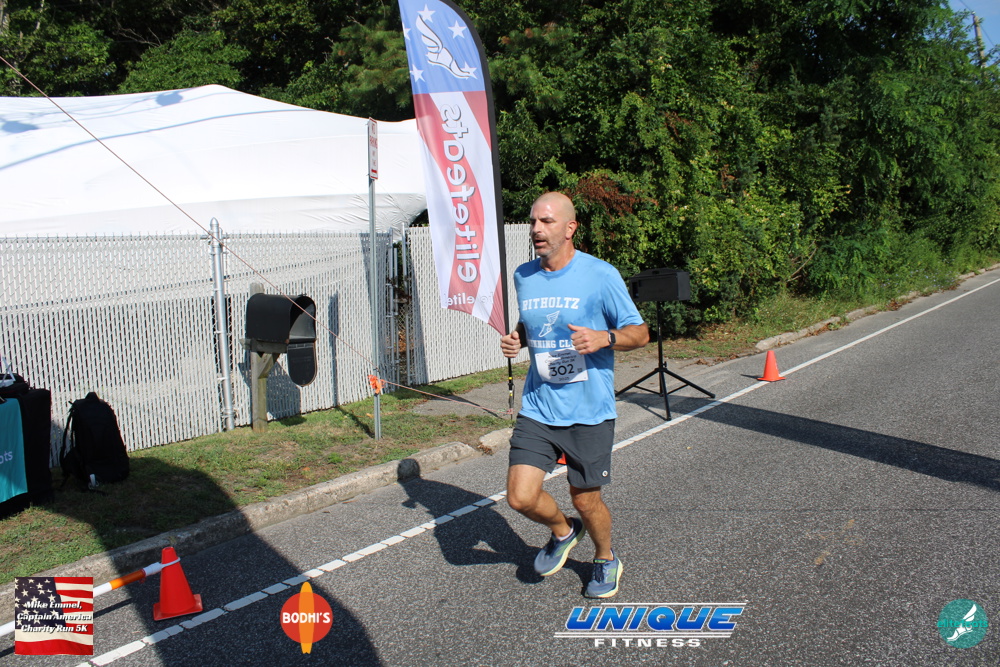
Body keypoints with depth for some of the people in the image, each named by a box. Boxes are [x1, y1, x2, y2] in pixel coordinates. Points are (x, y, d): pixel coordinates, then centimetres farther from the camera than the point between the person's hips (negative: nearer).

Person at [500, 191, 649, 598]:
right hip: (537, 408, 4)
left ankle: (606, 560, 40)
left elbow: (640, 333, -5)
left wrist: (604, 337, -25)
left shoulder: (600, 275, -10)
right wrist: (515, 340, -1)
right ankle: (562, 531, 29)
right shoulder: (523, 277, 4)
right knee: (521, 497, -6)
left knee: (586, 500, 8)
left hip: (589, 409, -3)